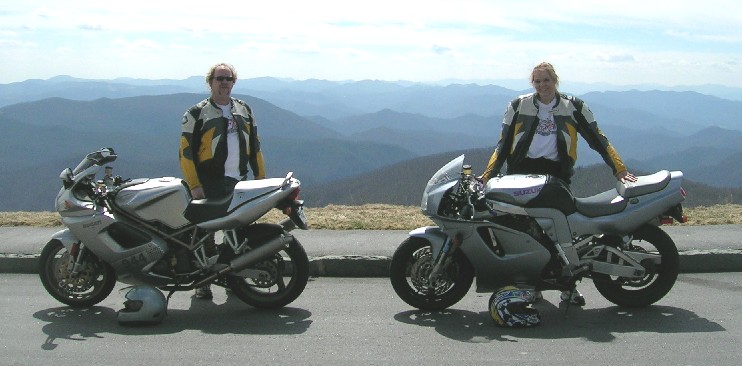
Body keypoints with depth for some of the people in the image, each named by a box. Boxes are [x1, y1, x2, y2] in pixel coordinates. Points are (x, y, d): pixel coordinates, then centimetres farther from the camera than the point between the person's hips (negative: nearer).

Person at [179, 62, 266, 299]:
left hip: (240, 183, 5)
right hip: (210, 185, -5)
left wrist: (261, 178, 13)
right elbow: (186, 151, -6)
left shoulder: (244, 110, 14)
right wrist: (194, 186, -13)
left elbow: (255, 146, 19)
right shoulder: (197, 113, -1)